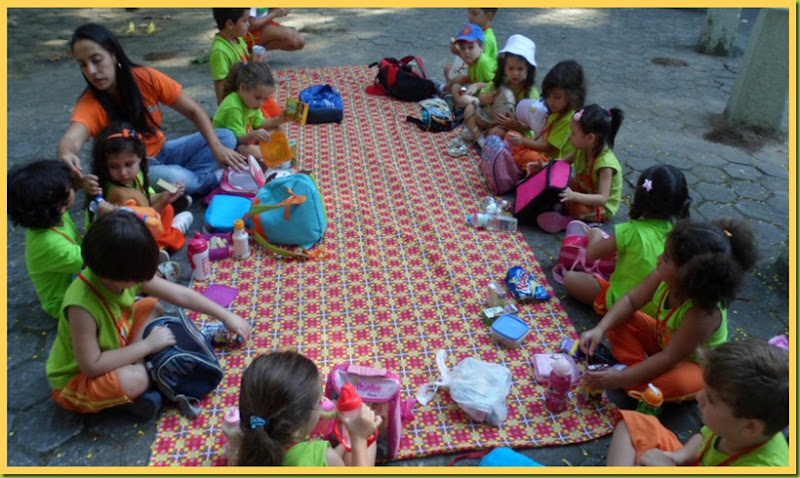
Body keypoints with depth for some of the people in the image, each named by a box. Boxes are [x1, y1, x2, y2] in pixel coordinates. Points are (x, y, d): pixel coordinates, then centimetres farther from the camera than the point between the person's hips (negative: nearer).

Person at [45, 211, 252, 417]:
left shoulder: (127, 275, -17)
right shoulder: (82, 305, -38)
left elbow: (182, 294, -8)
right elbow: (92, 366, -33)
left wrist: (226, 316, -6)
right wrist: (148, 345, -29)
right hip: (74, 380, -8)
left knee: (152, 307, 2)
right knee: (135, 380, -35)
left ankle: (135, 364, -8)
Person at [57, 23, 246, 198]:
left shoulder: (147, 78, -14)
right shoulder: (90, 104, -20)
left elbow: (194, 112, -11)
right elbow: (71, 138, -40)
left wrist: (217, 148, -24)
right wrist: (67, 155, -65)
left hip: (162, 153, 4)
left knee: (226, 137, -11)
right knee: (175, 177, -36)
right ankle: (215, 179, -6)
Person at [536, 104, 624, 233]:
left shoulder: (605, 163, -32)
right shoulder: (582, 150, -11)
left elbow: (602, 199, -36)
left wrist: (574, 196, -49)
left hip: (602, 208, -8)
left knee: (579, 208, -37)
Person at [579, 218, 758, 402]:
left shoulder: (703, 313, -40)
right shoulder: (665, 277, -24)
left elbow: (669, 358, -33)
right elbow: (630, 301, -12)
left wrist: (621, 379, -31)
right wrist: (600, 329, -27)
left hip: (696, 366, -6)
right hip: (664, 340, 6)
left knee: (678, 383, -38)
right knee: (619, 321, -8)